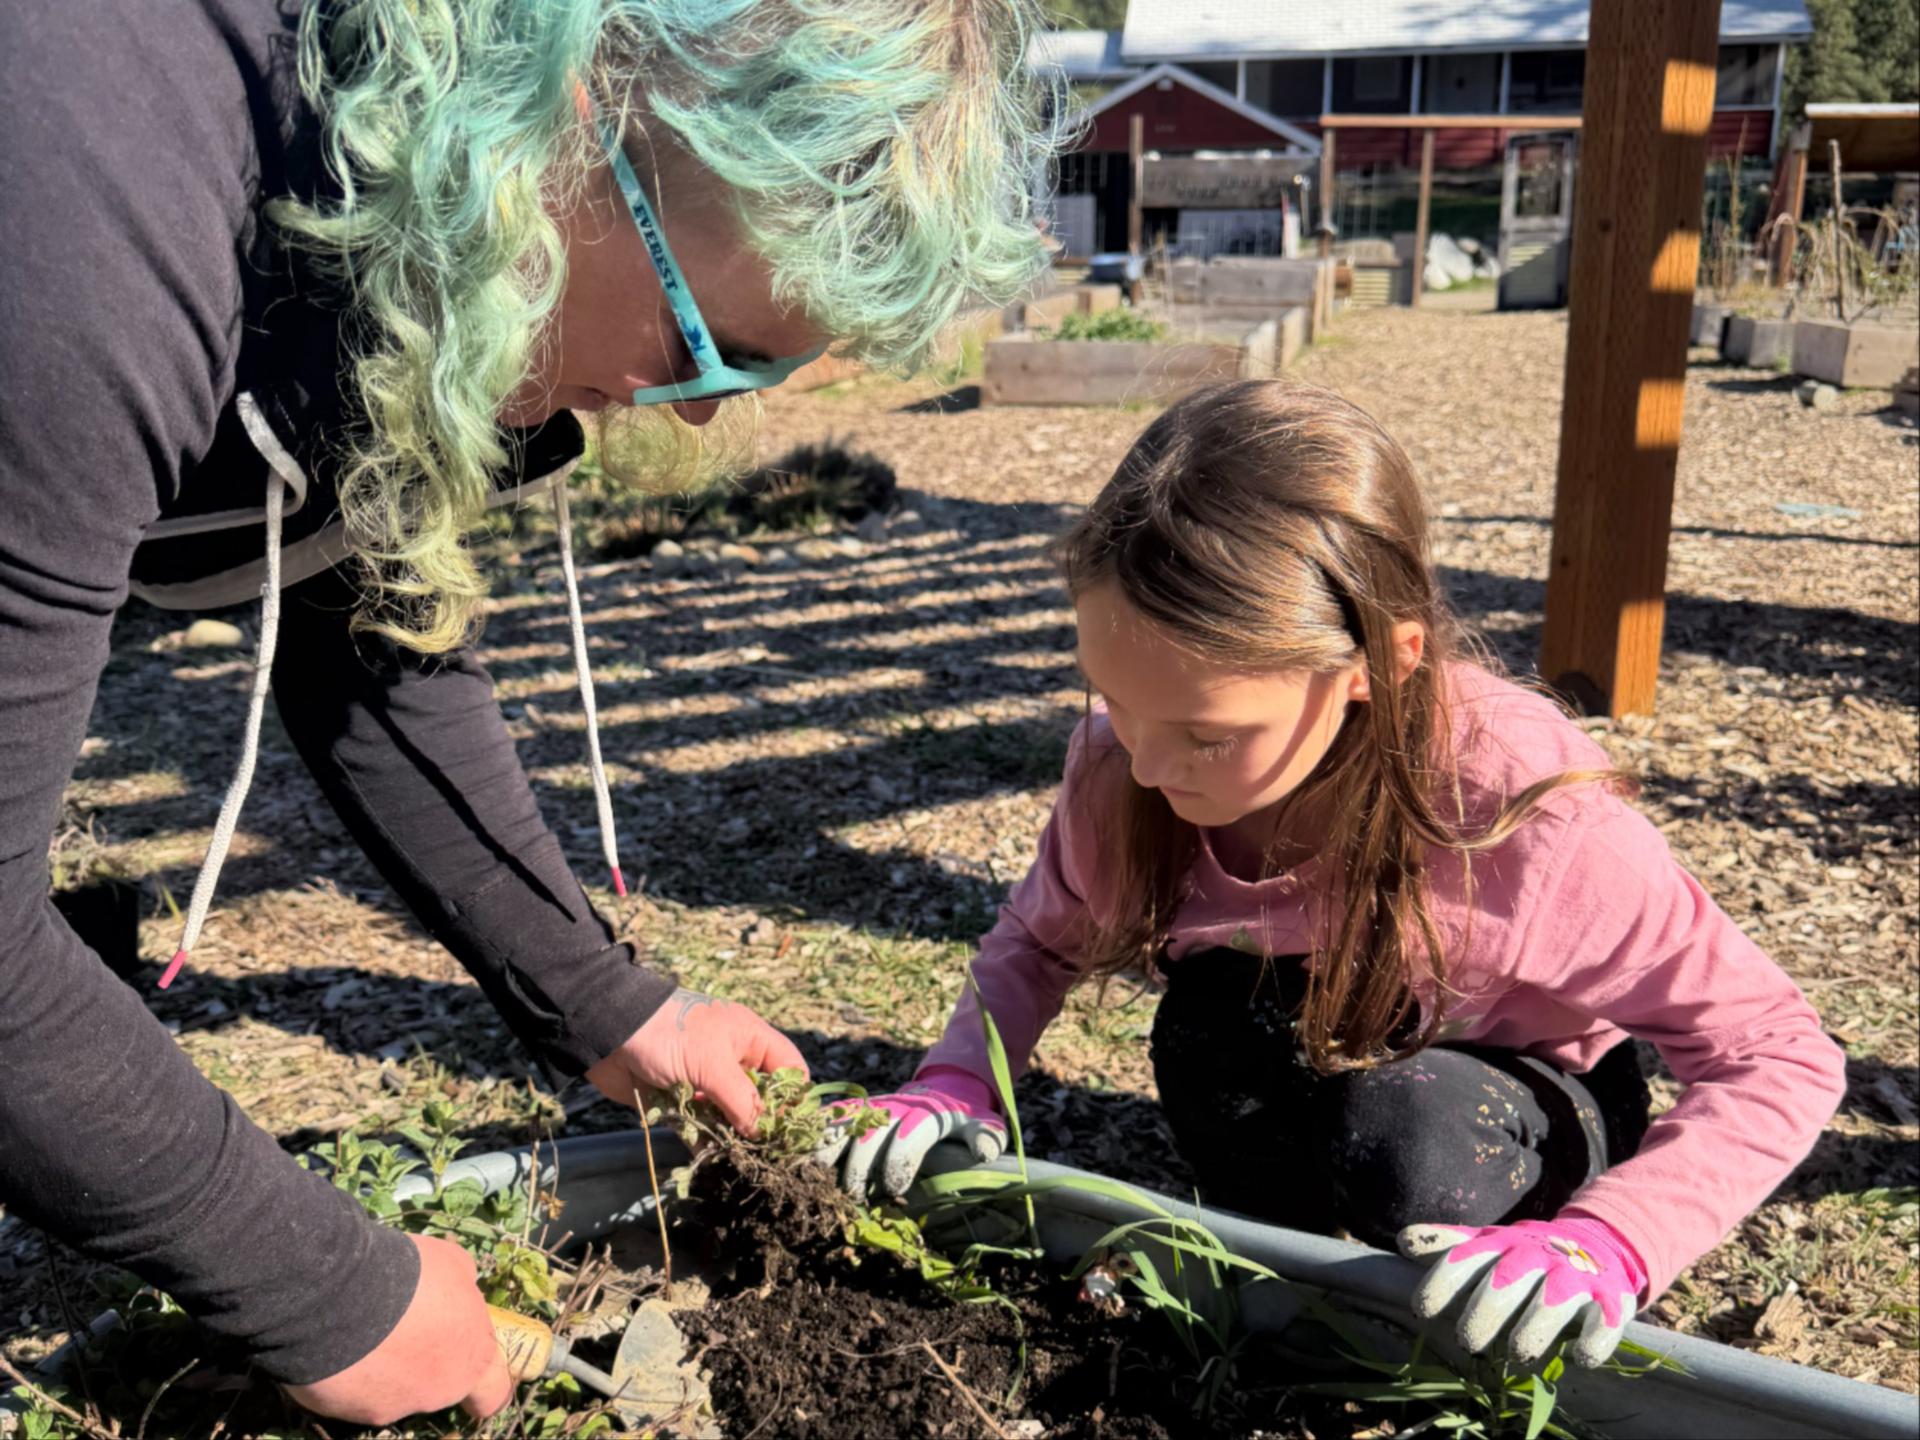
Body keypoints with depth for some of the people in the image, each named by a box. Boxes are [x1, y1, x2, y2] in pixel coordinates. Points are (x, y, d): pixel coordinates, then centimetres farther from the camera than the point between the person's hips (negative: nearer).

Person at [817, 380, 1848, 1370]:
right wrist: (959, 1082, -23)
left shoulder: (1527, 820, -35)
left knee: (1408, 1143, -37)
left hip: (1522, 1110, -2)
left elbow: (1781, 1056, -24)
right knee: (1212, 1017, -31)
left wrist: (1604, 1248, -41)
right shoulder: (1124, 762, -23)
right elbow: (1040, 940, -2)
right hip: (1311, 1071, 3)